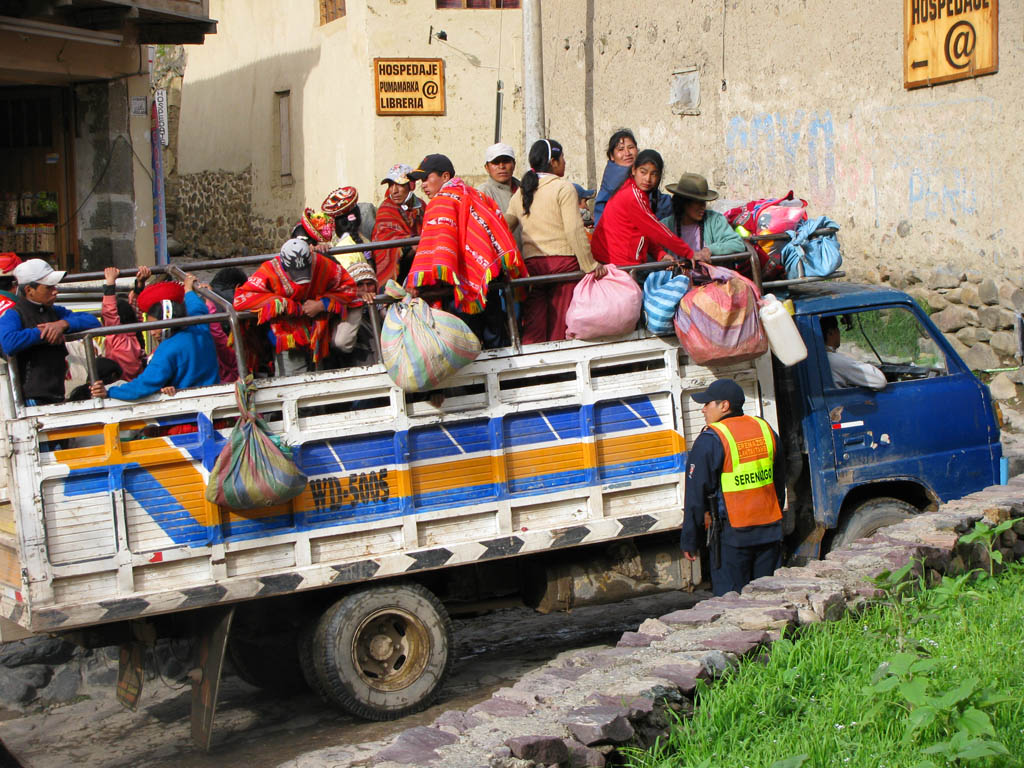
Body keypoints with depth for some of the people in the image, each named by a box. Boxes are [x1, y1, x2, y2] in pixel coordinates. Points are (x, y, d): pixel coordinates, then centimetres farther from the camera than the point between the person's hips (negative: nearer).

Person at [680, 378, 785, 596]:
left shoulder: (710, 440, -11)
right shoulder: (765, 429, 9)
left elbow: (696, 494, -9)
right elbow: (780, 482, 19)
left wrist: (689, 541, -2)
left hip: (732, 536, -6)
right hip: (770, 533, 6)